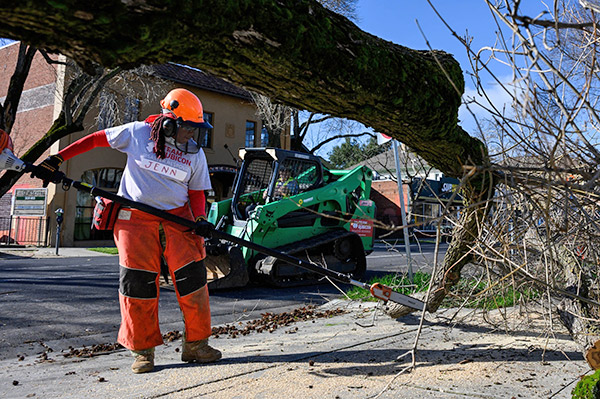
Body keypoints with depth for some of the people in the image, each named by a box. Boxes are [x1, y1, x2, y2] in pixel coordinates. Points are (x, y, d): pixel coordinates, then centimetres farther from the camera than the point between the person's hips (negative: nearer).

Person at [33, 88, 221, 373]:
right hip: (135, 218, -2)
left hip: (177, 218, 2)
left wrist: (200, 219, -10)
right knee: (138, 282, -2)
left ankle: (196, 344, 10)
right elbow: (95, 140, 6)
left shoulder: (195, 153, 4)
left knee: (192, 276, -5)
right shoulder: (137, 133, -3)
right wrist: (56, 160, 3)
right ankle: (143, 350, 12)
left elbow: (196, 192, 9)